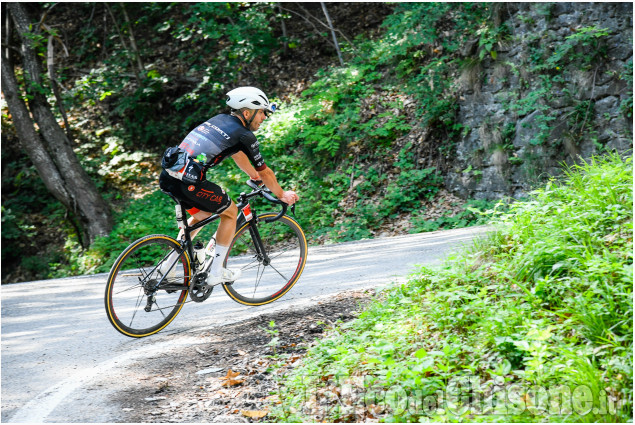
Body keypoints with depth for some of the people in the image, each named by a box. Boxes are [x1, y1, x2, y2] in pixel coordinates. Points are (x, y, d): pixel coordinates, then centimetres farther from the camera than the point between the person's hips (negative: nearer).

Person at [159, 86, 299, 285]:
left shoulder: (220, 120, 22)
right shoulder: (245, 136, -1)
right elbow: (264, 172, 9)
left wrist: (254, 175, 50)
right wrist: (282, 195, 25)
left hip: (167, 176, 8)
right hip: (188, 182, -8)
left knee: (201, 215, 30)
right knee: (230, 212, 13)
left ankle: (167, 267, 29)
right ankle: (216, 273, 15)